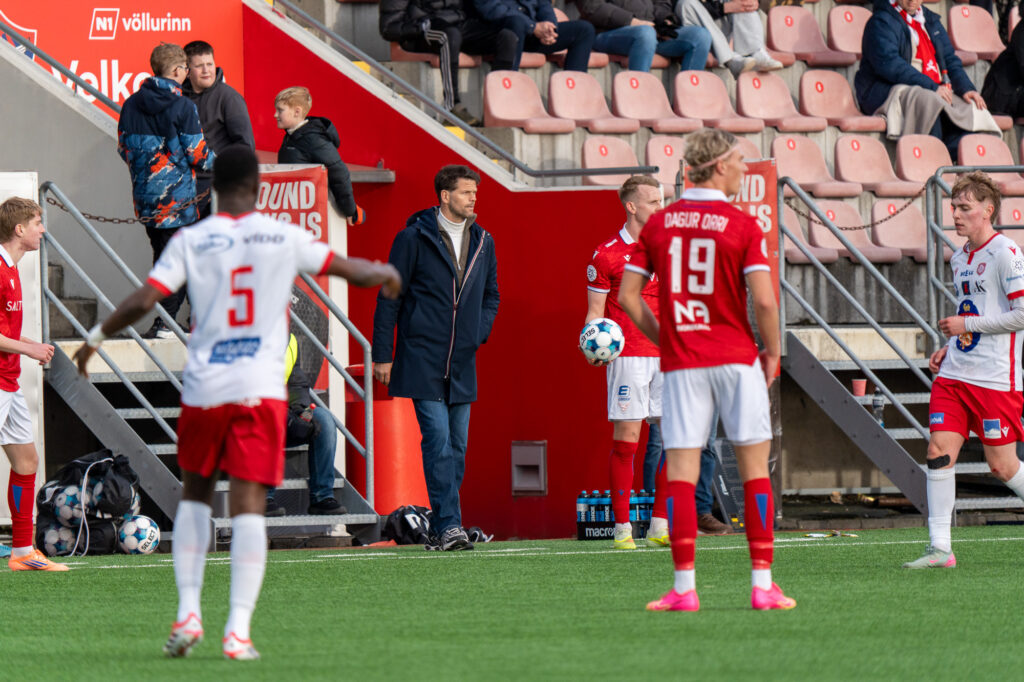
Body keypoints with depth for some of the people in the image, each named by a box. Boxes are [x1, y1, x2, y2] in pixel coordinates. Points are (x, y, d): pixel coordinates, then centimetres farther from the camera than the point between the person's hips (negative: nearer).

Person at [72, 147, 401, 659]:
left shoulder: (190, 242, 0)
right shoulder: (284, 238, 3)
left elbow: (143, 300, -7)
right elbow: (348, 269, 15)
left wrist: (96, 337, 8)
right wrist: (383, 274, 37)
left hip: (203, 387, 1)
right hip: (262, 387, -1)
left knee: (194, 494, 19)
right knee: (248, 505, -3)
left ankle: (188, 612, 10)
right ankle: (238, 629, -10)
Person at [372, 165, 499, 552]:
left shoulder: (482, 242, 11)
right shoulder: (413, 239, -5)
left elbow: (491, 294, 24)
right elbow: (390, 298, -2)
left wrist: (479, 332, 6)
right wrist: (383, 355, -4)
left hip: (462, 362, 6)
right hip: (423, 361, -5)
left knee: (457, 446, 5)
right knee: (438, 440, -13)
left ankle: (442, 526, 11)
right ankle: (448, 525, -15)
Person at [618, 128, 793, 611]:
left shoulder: (658, 224, 4)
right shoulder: (743, 227, -7)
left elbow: (627, 296, 3)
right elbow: (764, 301, -13)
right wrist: (772, 352, 2)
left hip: (681, 364, 2)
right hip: (736, 356, -2)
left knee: (680, 472, 2)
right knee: (755, 468, 4)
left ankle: (684, 587, -3)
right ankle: (763, 585, 2)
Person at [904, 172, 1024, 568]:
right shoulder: (959, 259, 15)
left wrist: (966, 325, -14)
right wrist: (950, 347, 12)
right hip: (954, 373, 7)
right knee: (939, 452, -5)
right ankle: (939, 548, -4)